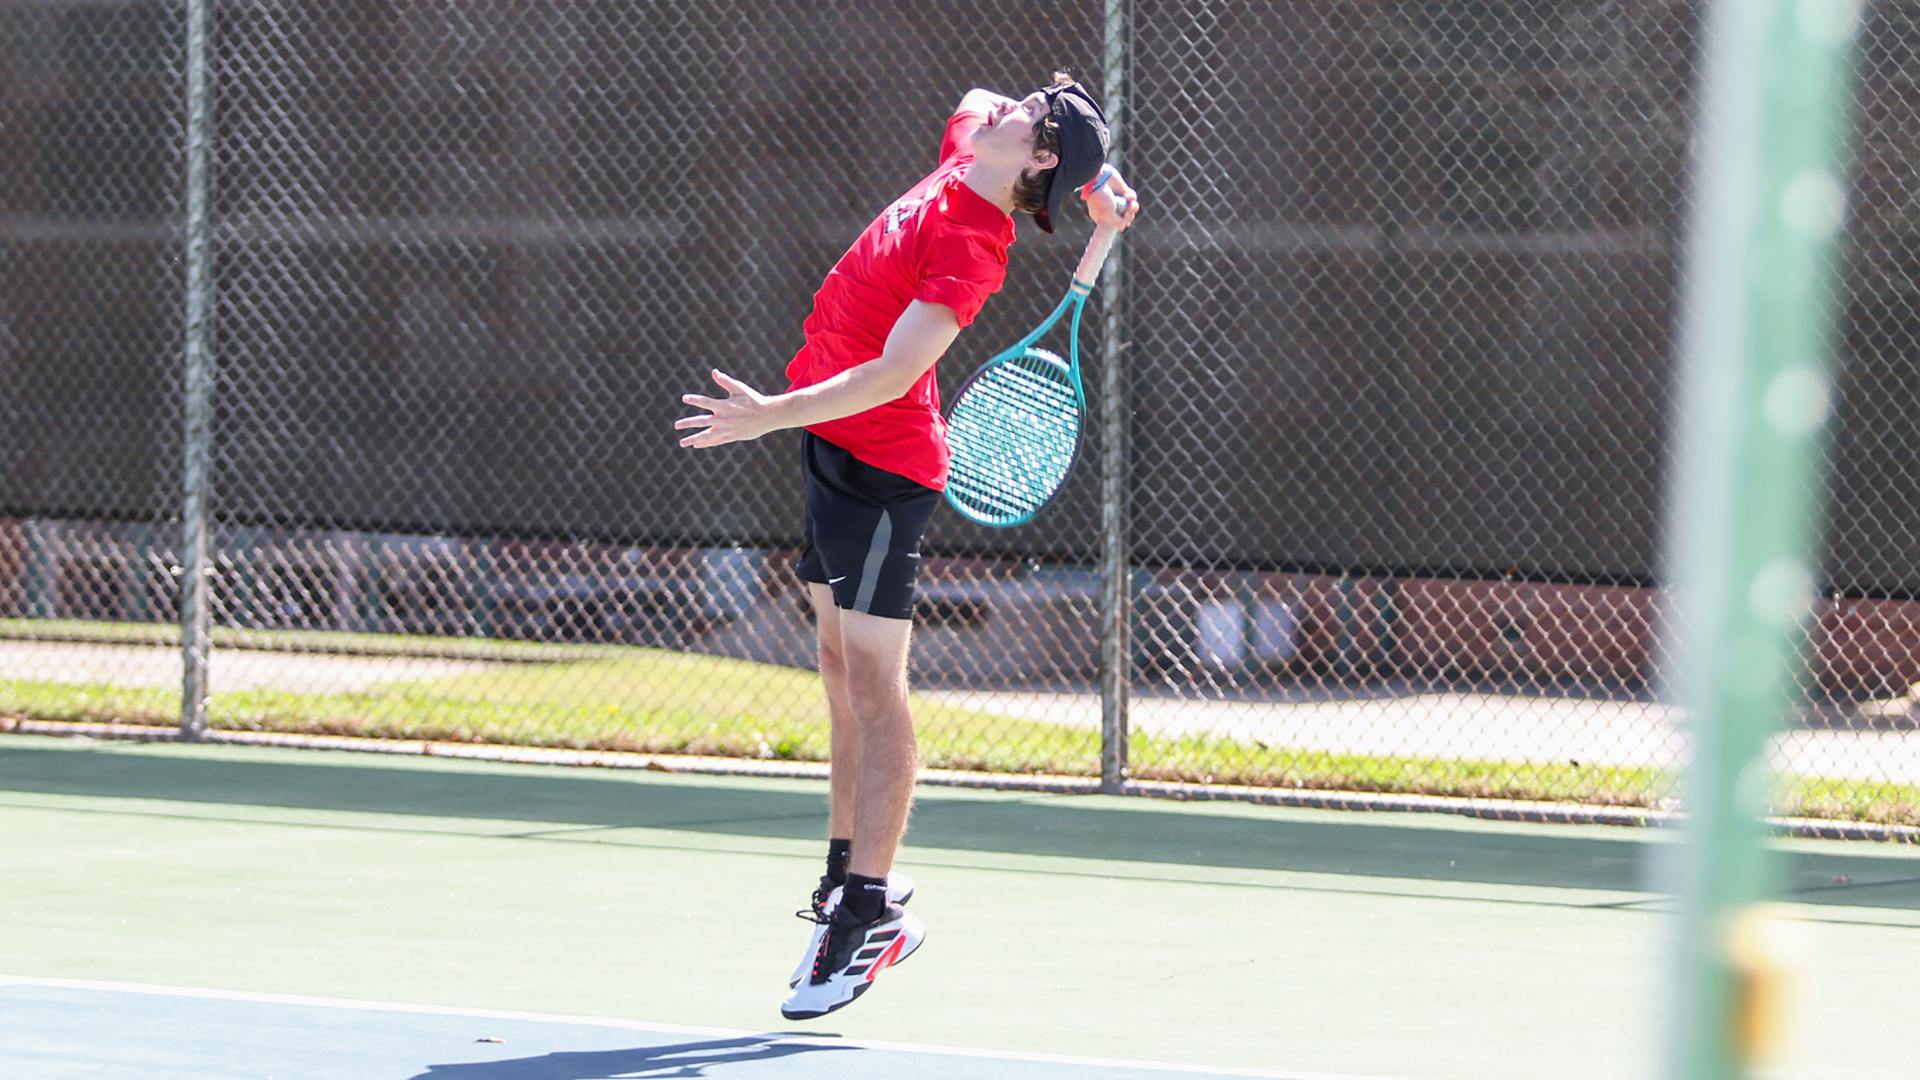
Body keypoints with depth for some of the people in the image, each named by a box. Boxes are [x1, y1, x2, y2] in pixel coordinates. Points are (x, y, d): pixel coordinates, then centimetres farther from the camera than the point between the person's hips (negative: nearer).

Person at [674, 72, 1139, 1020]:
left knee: (872, 684, -10)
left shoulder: (970, 246, -21)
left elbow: (895, 373, -28)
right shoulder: (962, 153, 5)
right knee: (843, 675, 13)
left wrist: (772, 416, -33)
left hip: (882, 467, -10)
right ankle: (847, 885, 20)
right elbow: (975, 102, 28)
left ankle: (868, 913, -11)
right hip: (833, 449, 10)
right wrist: (1096, 177, 13)